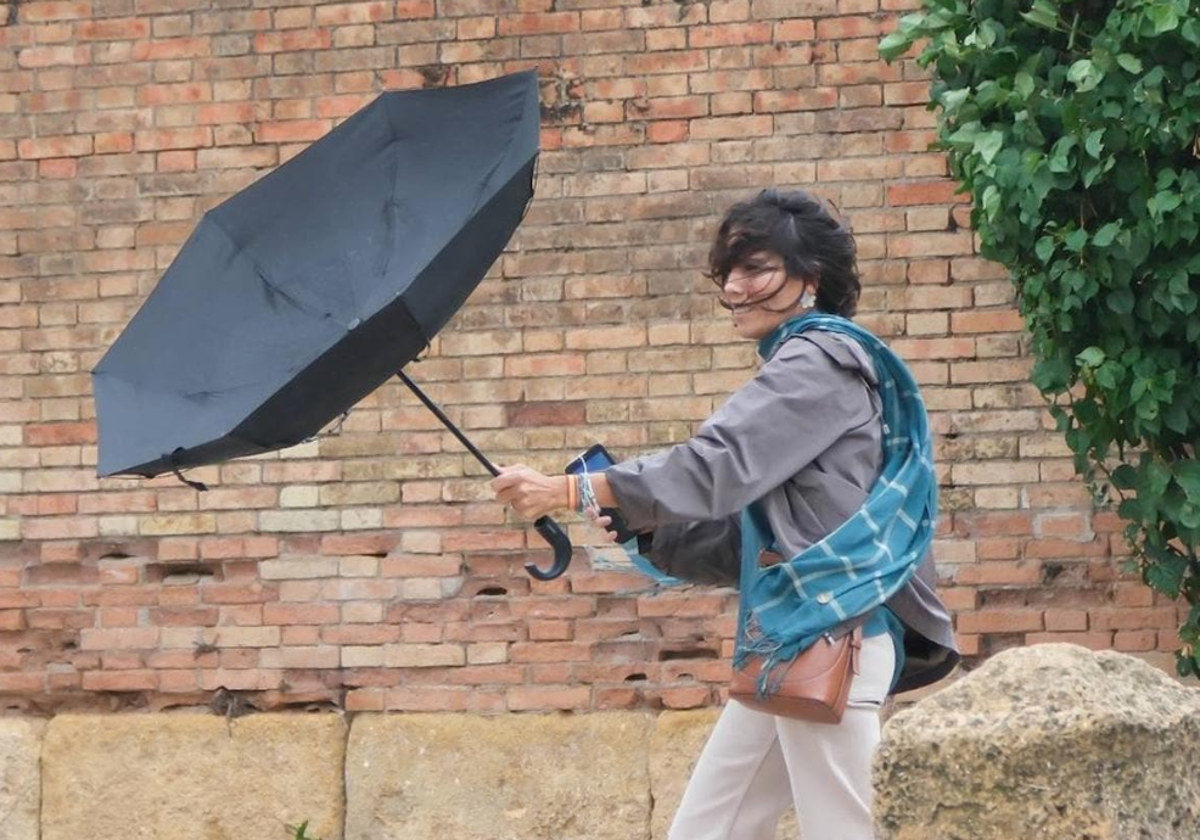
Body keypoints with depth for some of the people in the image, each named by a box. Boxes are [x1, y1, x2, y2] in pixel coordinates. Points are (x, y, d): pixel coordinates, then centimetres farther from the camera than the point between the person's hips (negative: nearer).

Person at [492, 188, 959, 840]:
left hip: (831, 637, -10)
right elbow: (738, 540, 20)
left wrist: (571, 493, -18)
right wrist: (644, 528, 5)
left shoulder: (823, 361, -7)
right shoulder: (793, 370, 21)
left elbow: (720, 464, -19)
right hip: (789, 641, 10)